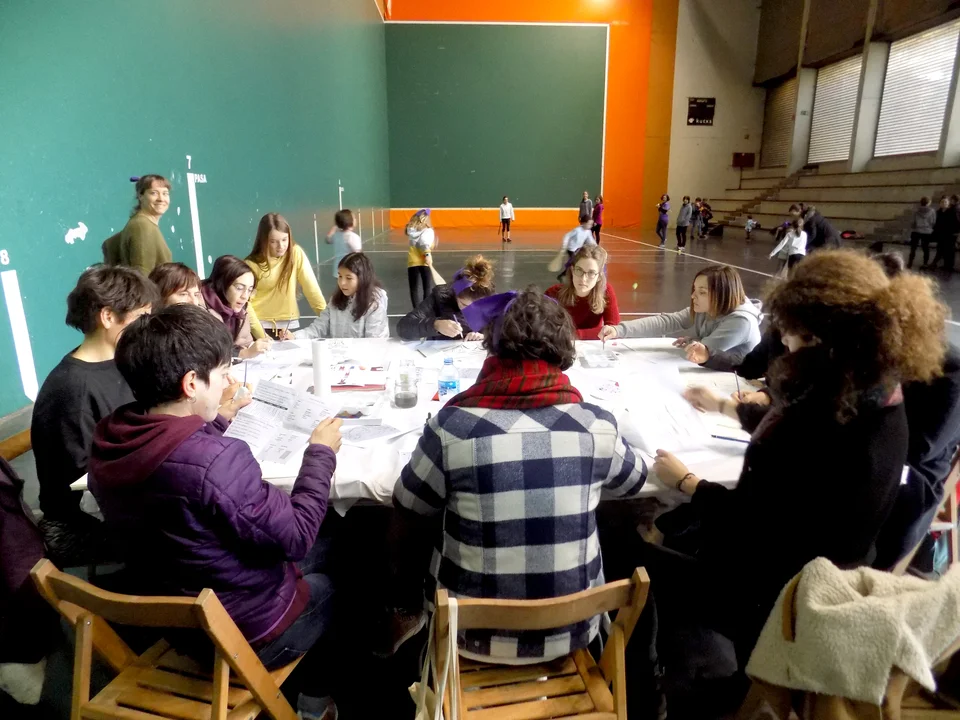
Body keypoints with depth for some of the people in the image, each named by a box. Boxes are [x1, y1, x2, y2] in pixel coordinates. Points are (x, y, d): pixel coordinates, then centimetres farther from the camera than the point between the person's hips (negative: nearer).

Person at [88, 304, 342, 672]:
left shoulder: (107, 442, -11)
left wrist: (218, 419, 12)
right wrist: (320, 453, -14)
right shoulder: (218, 460, -37)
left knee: (320, 546, 23)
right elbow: (296, 538, -24)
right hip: (245, 633, -7)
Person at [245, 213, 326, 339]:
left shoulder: (296, 253, -6)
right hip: (262, 324, -1)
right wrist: (260, 334, -21)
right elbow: (245, 302, -12)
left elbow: (311, 288, -10)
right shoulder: (252, 264, -9)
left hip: (289, 324, 1)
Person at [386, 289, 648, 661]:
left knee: (407, 531, 23)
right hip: (572, 630, 2)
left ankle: (406, 616, 49)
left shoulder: (453, 425, -21)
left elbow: (406, 517, -6)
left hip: (476, 634, -1)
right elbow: (634, 481, 7)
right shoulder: (596, 424, -15)